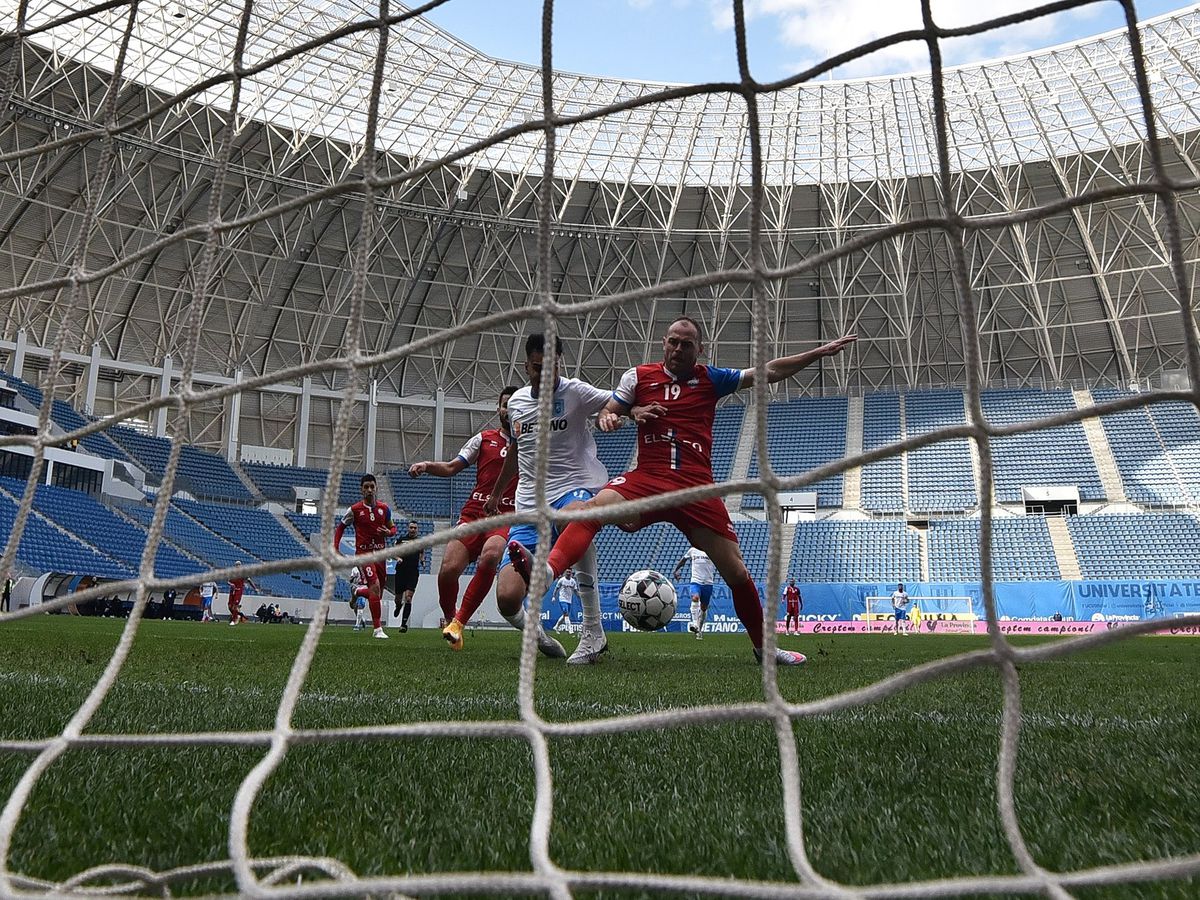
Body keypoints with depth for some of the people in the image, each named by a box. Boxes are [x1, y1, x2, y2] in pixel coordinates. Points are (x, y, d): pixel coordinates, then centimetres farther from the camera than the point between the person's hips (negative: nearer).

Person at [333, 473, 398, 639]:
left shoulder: (384, 508, 4)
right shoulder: (354, 510, -3)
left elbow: (392, 527, 15)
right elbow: (340, 527, 9)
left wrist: (389, 532, -9)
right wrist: (335, 548, -1)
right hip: (363, 552, -4)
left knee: (378, 592, 10)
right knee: (375, 586, -22)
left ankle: (358, 591, 47)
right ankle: (377, 629, -16)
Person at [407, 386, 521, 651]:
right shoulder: (484, 438, 14)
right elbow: (452, 467, 13)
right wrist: (428, 465, -4)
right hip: (474, 513, 2)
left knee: (489, 557, -33)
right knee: (448, 570, -15)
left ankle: (458, 622, -18)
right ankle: (448, 619, 17)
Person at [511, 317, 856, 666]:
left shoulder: (711, 378, 11)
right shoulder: (638, 376, 10)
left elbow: (770, 371, 13)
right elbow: (607, 414, 13)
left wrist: (819, 352, 10)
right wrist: (632, 412, -9)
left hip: (697, 488, 1)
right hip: (647, 479, 0)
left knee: (736, 572, 1)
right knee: (596, 505, -32)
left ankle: (763, 646, 21)